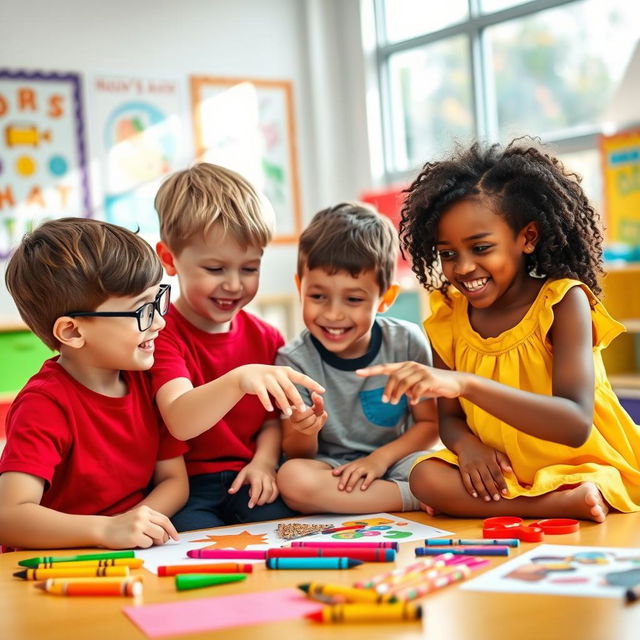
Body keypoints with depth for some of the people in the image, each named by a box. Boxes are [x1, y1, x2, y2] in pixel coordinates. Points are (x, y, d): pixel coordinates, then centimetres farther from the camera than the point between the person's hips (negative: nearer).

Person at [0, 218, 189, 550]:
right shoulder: (45, 406, -17)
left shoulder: (146, 380, 3)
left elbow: (174, 479, 4)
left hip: (138, 557, 6)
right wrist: (107, 529, -35)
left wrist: (137, 523, -16)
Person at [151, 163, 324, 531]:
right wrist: (239, 380, -41)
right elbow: (180, 423, -24)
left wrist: (264, 461, -6)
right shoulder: (162, 334, -8)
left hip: (244, 483, 4)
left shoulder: (264, 339, 10)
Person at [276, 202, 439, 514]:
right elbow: (296, 455, -6)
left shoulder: (407, 342, -7)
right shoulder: (295, 360, -10)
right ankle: (420, 499, -21)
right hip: (330, 469, 2)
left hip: (397, 462, -1)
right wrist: (303, 433, -29)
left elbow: (429, 424, 1)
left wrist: (380, 457, -15)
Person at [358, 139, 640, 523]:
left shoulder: (562, 301, -14)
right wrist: (466, 444, -17)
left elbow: (576, 425, -26)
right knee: (426, 478, -23)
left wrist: (466, 383, -38)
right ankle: (566, 505, -18)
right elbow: (450, 417, 8)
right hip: (499, 473, 5)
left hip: (585, 469, -4)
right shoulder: (448, 317, 0)